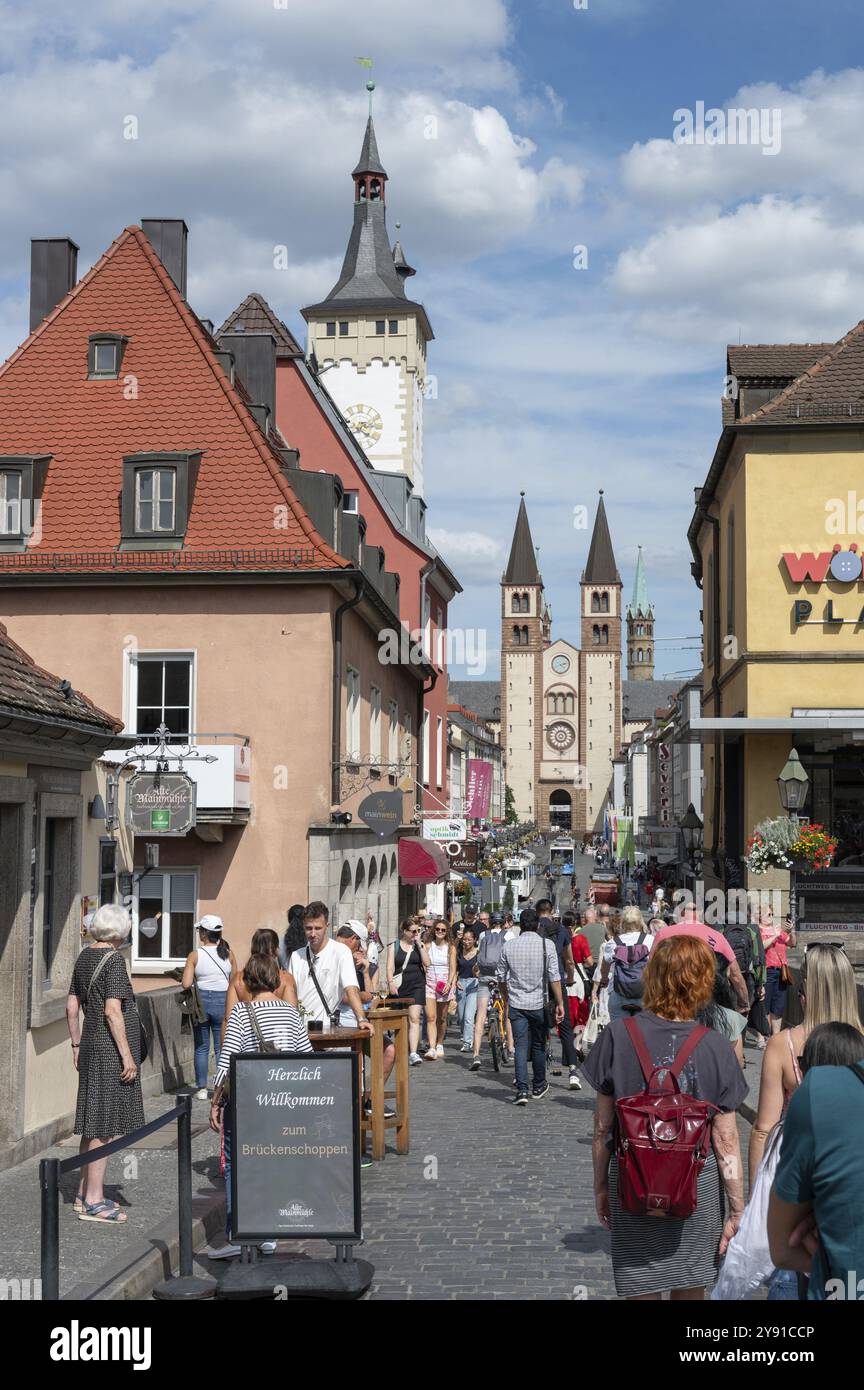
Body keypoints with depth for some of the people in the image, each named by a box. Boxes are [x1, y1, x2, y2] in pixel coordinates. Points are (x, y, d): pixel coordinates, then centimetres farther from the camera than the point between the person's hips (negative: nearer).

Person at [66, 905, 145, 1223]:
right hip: (110, 1050, -9)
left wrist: (76, 1045, 21)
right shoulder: (113, 959, -15)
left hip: (91, 1045, 9)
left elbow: (71, 1006, 14)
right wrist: (127, 1054, -17)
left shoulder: (85, 956, 10)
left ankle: (84, 1193, 23)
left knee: (93, 1122, 16)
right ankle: (93, 1201, 0)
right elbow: (112, 1011, -20)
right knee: (105, 1125, -3)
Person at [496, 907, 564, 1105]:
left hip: (516, 1003, 1)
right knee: (539, 1045, 15)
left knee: (521, 1046, 1)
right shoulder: (547, 944, -7)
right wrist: (559, 1003, -3)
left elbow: (500, 976, 8)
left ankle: (522, 1089, -11)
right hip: (539, 1003, -1)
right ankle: (538, 1086, 28)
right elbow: (554, 977, -9)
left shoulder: (509, 945, 0)